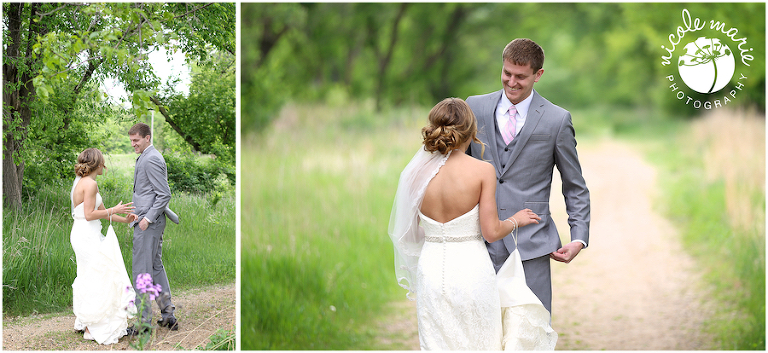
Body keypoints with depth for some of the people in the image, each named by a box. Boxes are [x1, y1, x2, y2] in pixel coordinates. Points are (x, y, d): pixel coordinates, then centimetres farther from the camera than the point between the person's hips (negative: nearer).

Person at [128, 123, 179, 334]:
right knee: (156, 267, 15)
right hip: (149, 220, 11)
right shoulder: (147, 158, 17)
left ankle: (144, 321, -4)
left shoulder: (151, 160, -16)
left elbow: (164, 195, -20)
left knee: (142, 271, -7)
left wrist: (147, 218, -20)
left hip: (148, 223, -11)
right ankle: (168, 314, 20)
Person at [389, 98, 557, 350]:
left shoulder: (419, 172, -2)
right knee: (479, 343, 11)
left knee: (437, 344, 12)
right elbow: (491, 232, -11)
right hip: (470, 269, -3)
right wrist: (516, 220, 10)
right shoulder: (483, 171, -12)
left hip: (431, 268, 3)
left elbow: (412, 230, 6)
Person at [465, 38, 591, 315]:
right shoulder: (475, 108, 6)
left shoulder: (557, 120, 0)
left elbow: (575, 188, 7)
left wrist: (579, 238, -2)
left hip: (530, 245, -2)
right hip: (482, 243, 2)